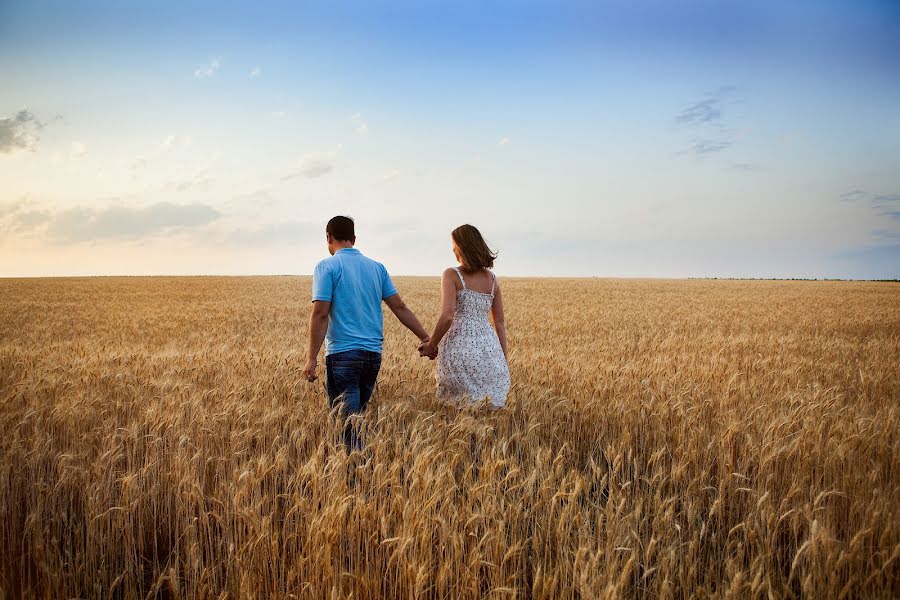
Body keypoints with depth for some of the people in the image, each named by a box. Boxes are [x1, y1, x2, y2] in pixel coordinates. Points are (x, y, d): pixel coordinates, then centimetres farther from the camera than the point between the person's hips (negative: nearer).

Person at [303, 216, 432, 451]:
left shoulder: (327, 267, -4)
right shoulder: (377, 267, 12)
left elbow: (320, 314, -13)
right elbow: (400, 307, 9)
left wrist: (312, 358, -13)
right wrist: (425, 338, 15)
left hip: (342, 353, -6)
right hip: (373, 354, 6)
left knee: (347, 420, -3)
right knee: (358, 413, 17)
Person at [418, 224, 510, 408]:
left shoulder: (452, 275, -3)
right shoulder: (492, 278, 12)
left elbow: (447, 316, -13)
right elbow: (500, 322, 14)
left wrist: (431, 346, -1)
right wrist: (504, 360, 20)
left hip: (460, 346, -4)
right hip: (489, 346, 5)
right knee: (494, 407, 7)